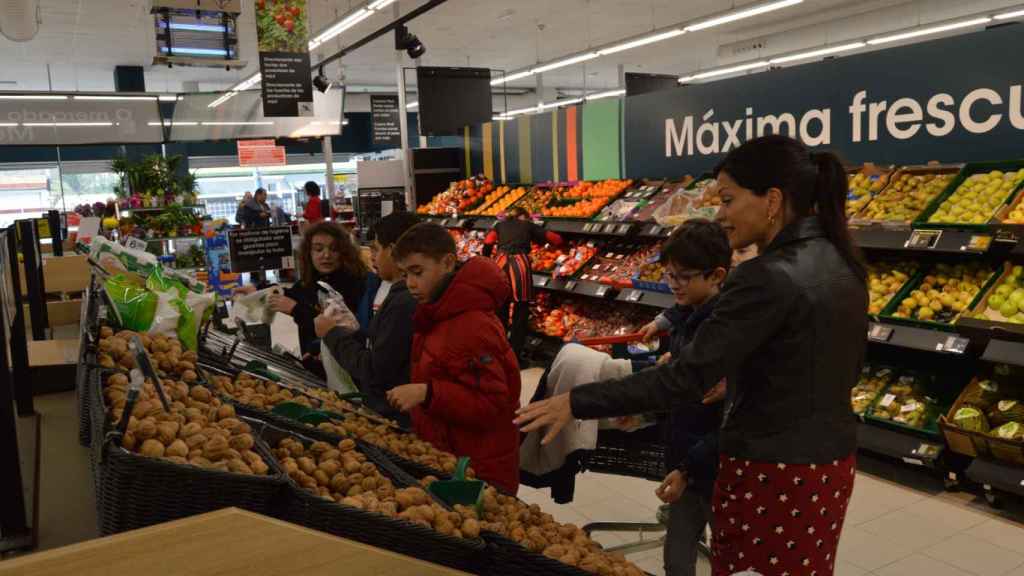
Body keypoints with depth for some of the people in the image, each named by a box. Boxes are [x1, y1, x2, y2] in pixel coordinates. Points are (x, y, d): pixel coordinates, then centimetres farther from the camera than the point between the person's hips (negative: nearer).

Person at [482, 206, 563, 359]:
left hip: (501, 265, 3)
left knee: (500, 312, 15)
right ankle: (515, 357, 8)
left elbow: (487, 244, 7)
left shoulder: (500, 225, 23)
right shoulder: (528, 225, 18)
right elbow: (557, 239, 18)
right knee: (520, 313, 7)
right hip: (520, 265, -2)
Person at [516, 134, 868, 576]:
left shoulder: (768, 278, -24)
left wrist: (576, 403, -21)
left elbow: (687, 376, -27)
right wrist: (742, 378, 15)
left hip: (773, 474, -9)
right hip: (832, 462, 9)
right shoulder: (841, 265, 3)